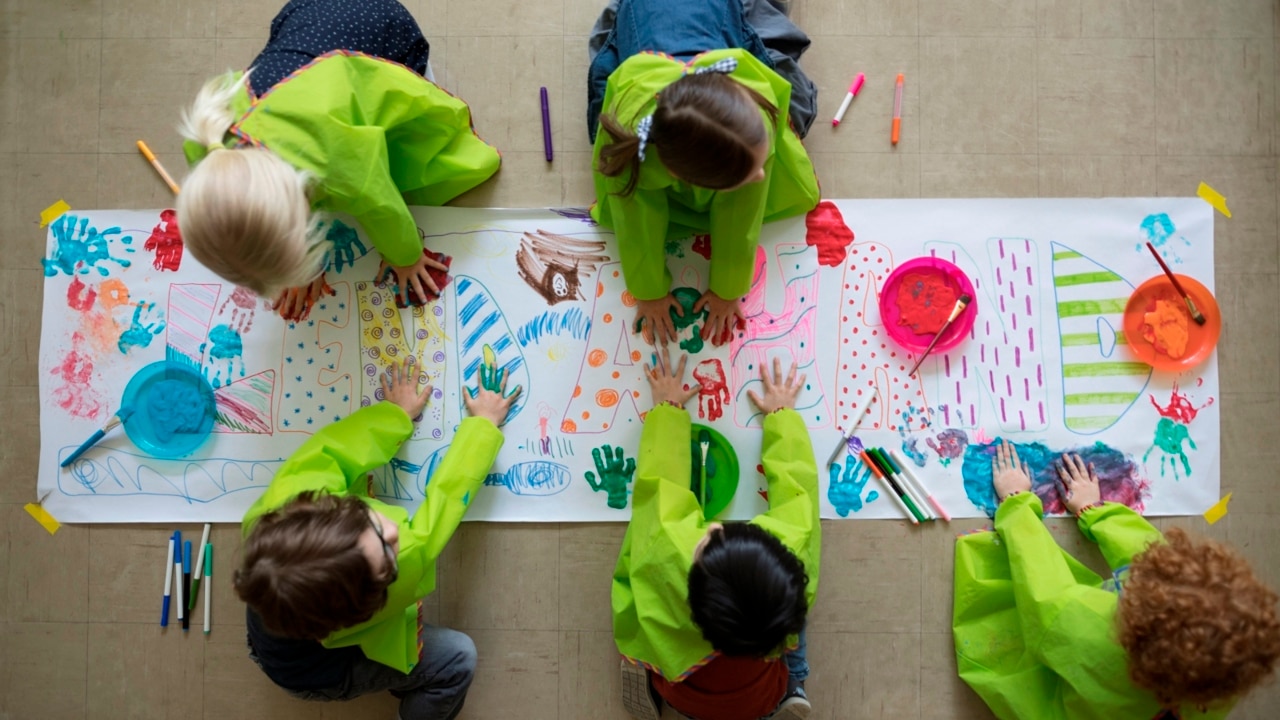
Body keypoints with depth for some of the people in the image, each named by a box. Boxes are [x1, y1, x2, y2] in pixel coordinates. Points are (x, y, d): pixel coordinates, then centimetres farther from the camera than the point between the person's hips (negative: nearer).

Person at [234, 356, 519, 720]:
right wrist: (484, 423, -20)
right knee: (458, 659, -7)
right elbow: (447, 492, -35)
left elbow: (333, 449, -20)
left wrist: (397, 414, -2)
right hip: (320, 671, -5)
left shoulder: (282, 503, -40)